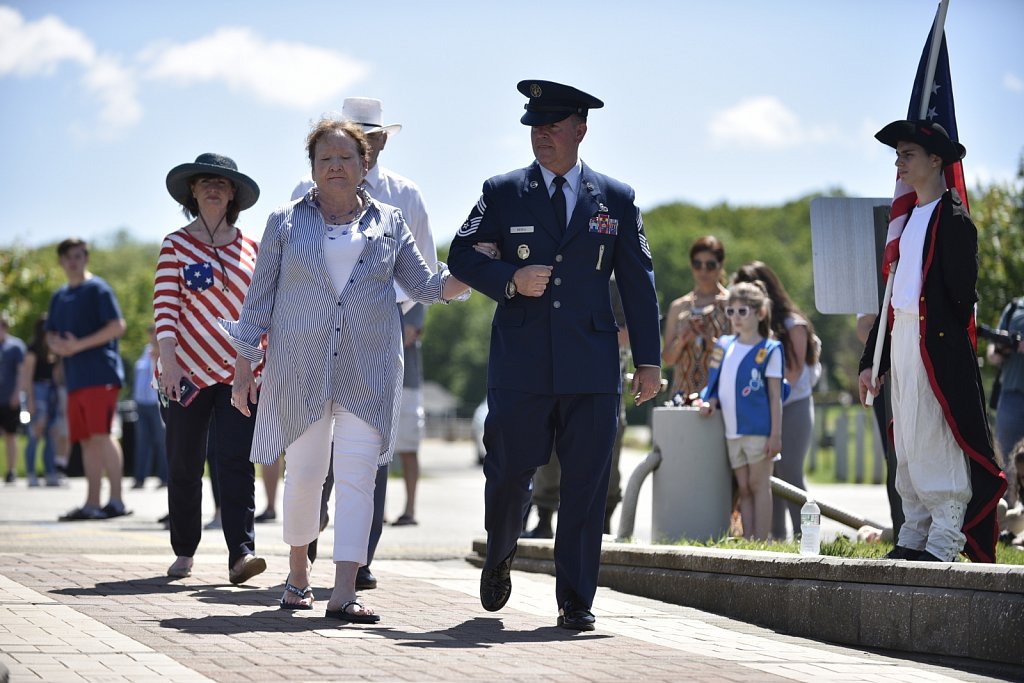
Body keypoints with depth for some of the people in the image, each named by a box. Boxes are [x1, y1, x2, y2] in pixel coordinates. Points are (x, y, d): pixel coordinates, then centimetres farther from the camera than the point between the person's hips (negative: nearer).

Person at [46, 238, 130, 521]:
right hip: (74, 378, 7)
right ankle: (92, 503, 7)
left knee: (102, 434, -14)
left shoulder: (97, 289, -2)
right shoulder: (59, 297, 20)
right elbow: (50, 335, 25)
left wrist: (79, 345, -14)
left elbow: (117, 326, -10)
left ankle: (116, 500, -16)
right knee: (86, 440, 6)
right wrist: (56, 344, 0)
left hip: (100, 375, -7)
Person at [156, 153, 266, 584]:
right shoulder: (176, 245, 3)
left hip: (239, 371, 1)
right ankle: (184, 552, 18)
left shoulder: (250, 248, 11)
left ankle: (241, 553, -19)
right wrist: (168, 361, -17)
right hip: (189, 370, -1)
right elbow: (165, 308, -5)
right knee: (184, 464, 5)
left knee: (235, 460, -11)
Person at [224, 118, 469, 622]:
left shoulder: (388, 224, 12)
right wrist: (244, 364, 3)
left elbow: (424, 285, 12)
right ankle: (298, 570, 27)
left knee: (358, 475, -8)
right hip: (300, 367, 0)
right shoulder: (286, 222, 8)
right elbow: (260, 297, 8)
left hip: (368, 371, 1)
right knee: (304, 472, 3)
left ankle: (344, 592, -13)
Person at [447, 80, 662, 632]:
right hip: (520, 366, 0)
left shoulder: (616, 200, 9)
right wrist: (511, 280, -10)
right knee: (509, 473, 3)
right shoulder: (502, 193, 7)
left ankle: (575, 601, 4)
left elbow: (639, 284, 10)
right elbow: (461, 255, 9)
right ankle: (499, 556, 33)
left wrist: (648, 360, 5)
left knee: (585, 484, -2)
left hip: (592, 368, 0)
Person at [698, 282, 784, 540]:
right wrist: (711, 402, -2)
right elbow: (718, 384, 20)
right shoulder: (723, 346, 12)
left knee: (758, 485, -4)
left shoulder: (769, 350, -3)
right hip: (732, 430, 5)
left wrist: (776, 434, -9)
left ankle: (761, 543, -3)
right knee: (743, 489, 7)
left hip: (758, 429, -5)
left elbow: (775, 395, -4)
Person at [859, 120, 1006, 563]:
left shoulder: (953, 220, -8)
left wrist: (953, 345, -16)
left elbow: (962, 294, -12)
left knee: (939, 437, -8)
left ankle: (946, 540, -5)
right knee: (906, 441, 10)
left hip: (936, 341, -9)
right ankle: (915, 535, 15)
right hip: (901, 341, 9)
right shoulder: (905, 219, 19)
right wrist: (871, 359, 18)